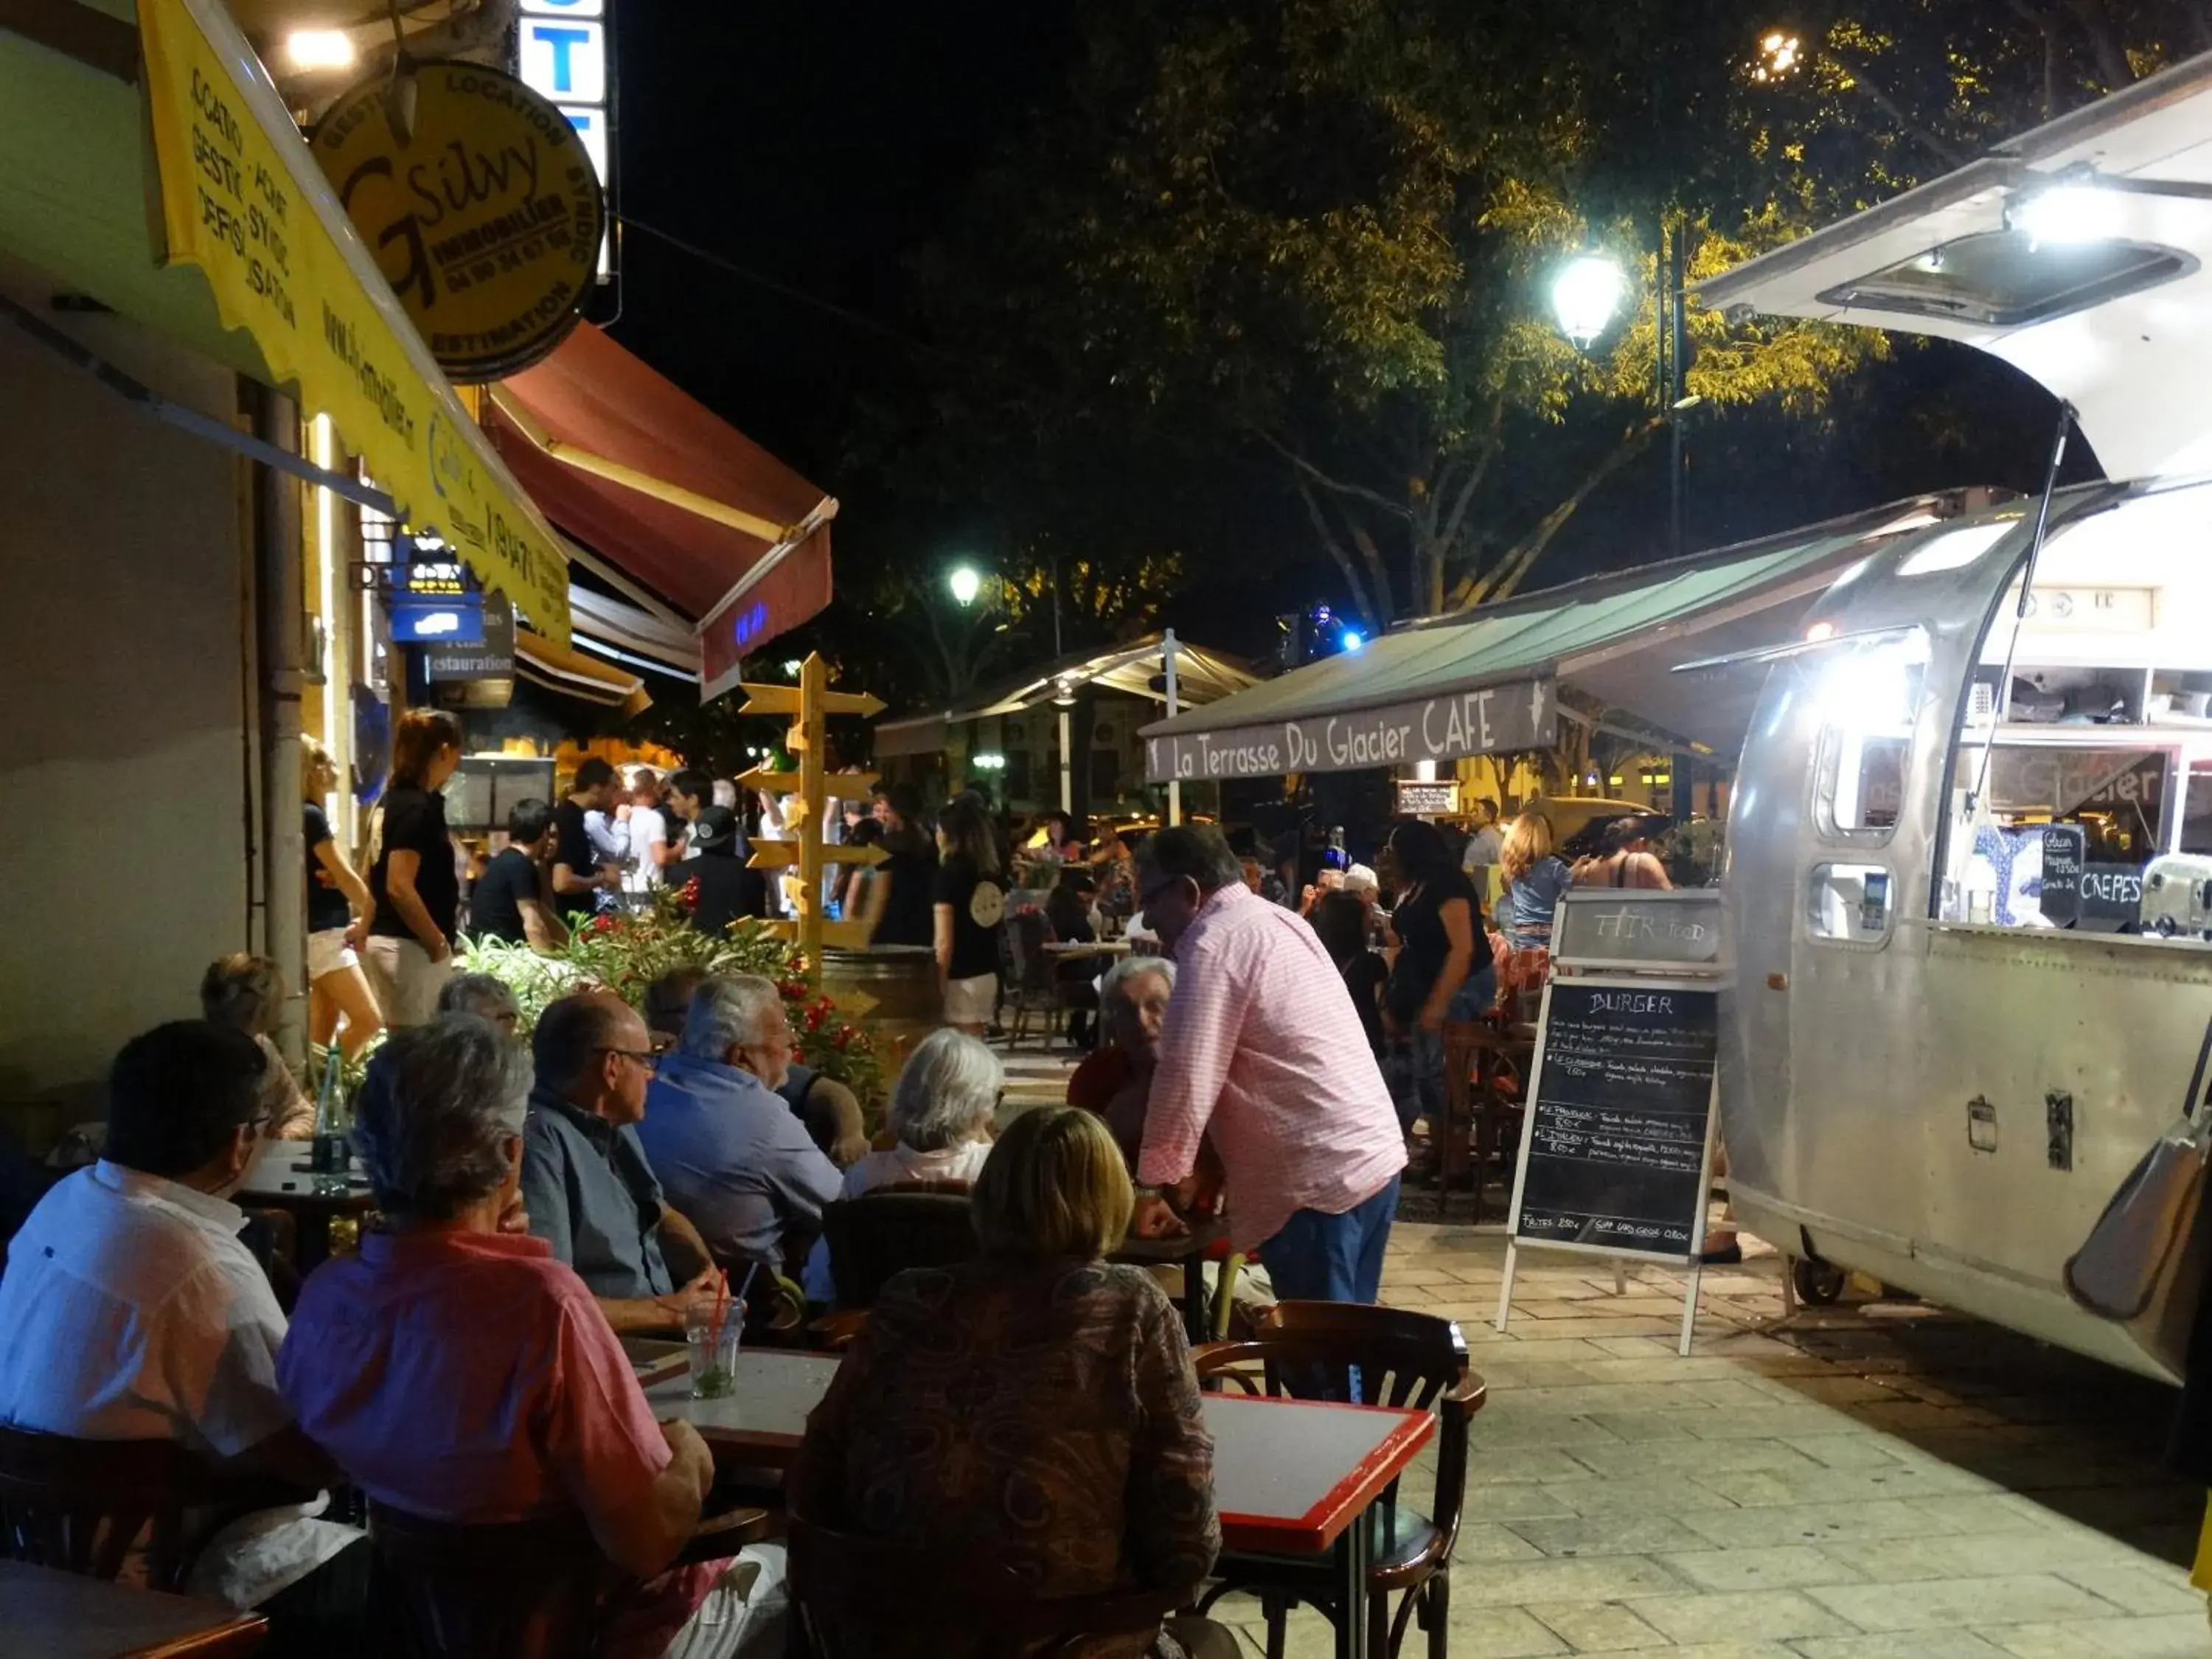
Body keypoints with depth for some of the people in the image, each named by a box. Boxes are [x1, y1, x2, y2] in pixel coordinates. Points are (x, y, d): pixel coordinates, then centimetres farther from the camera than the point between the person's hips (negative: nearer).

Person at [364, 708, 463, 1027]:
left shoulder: (390, 801, 12)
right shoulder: (418, 807, -16)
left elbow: (376, 878, 19)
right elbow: (399, 887, -22)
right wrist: (439, 943, -14)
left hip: (384, 940, 10)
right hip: (411, 946, -10)